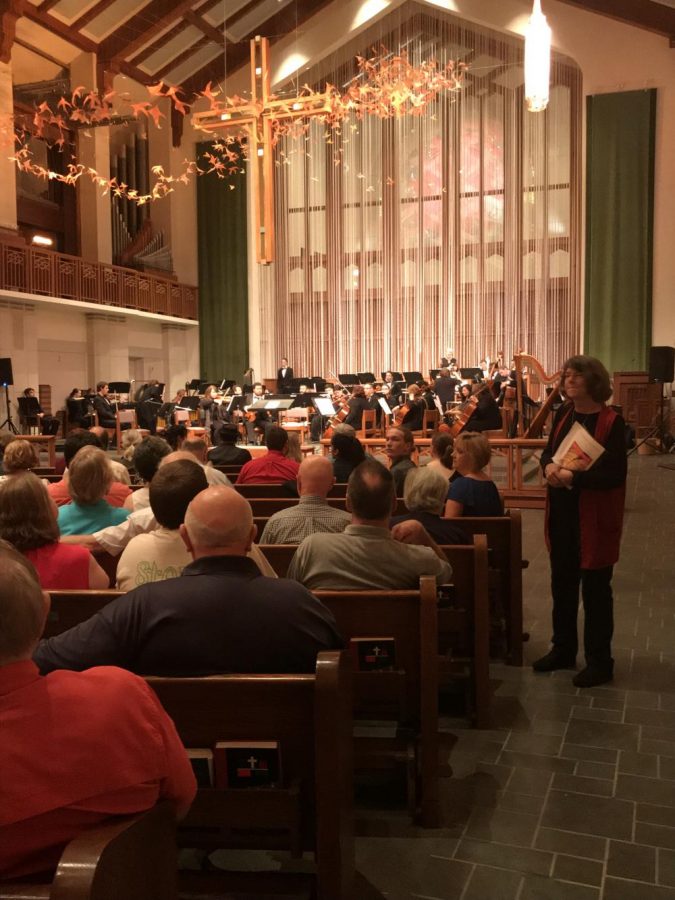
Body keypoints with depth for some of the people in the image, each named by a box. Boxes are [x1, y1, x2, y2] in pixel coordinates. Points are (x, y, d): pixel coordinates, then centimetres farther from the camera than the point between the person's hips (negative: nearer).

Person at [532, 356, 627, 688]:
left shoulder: (611, 421, -15)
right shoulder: (563, 413, 5)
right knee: (562, 583, 17)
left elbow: (615, 474, -19)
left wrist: (574, 477, -27)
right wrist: (549, 466, -11)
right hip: (562, 513, 7)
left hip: (594, 518, -6)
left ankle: (599, 661, 19)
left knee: (595, 589, 4)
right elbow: (548, 450, 12)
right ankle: (563, 649, 33)